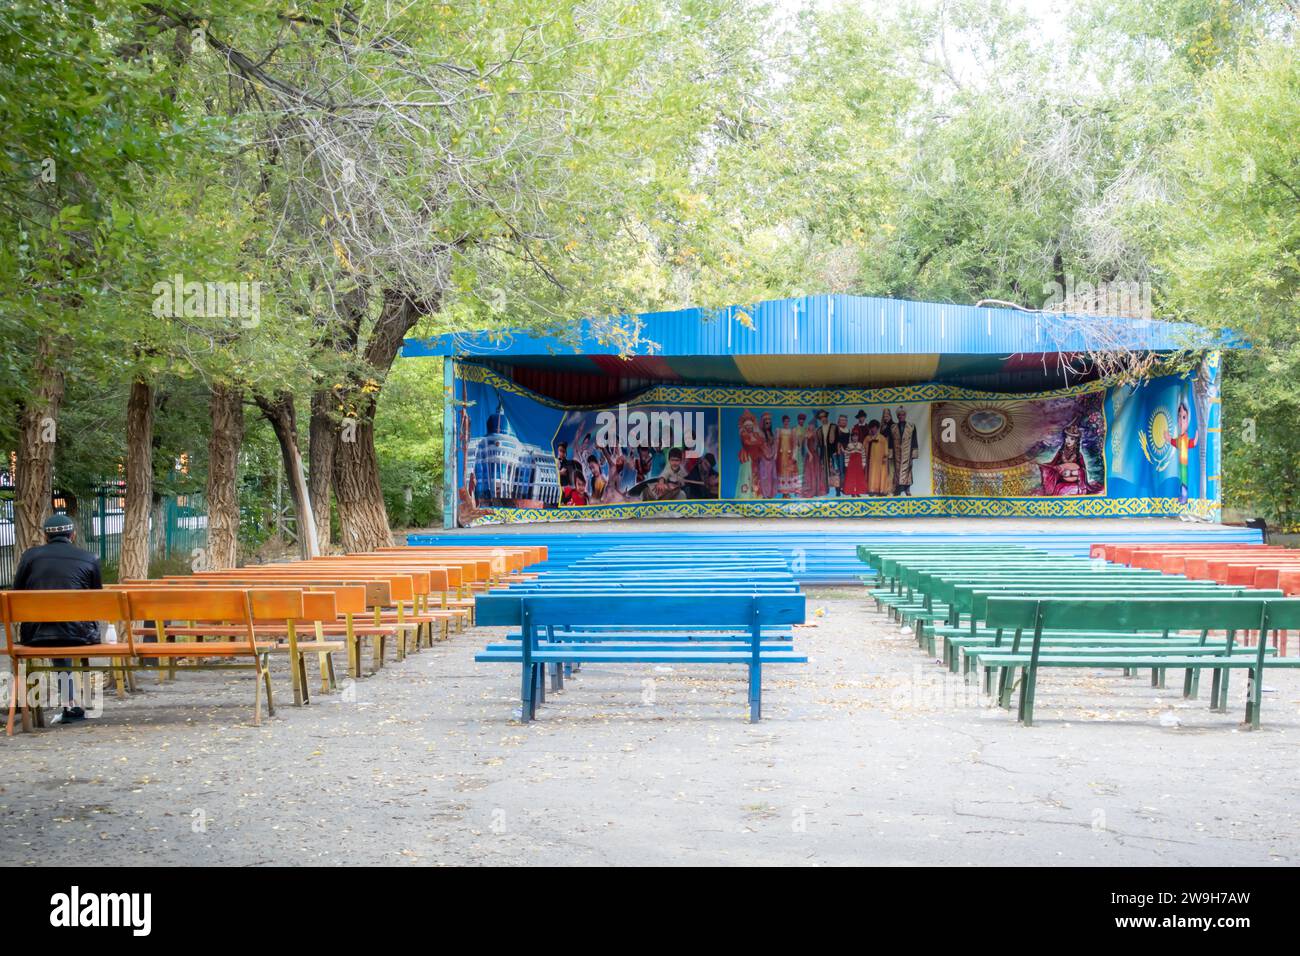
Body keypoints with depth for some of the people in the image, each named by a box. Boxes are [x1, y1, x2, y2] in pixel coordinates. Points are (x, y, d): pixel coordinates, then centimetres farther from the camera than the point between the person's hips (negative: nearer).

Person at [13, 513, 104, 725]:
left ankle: (70, 705, 30)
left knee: (58, 650, 34)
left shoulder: (30, 556, 5)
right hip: (78, 634, -1)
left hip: (36, 635, 1)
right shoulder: (89, 559, 4)